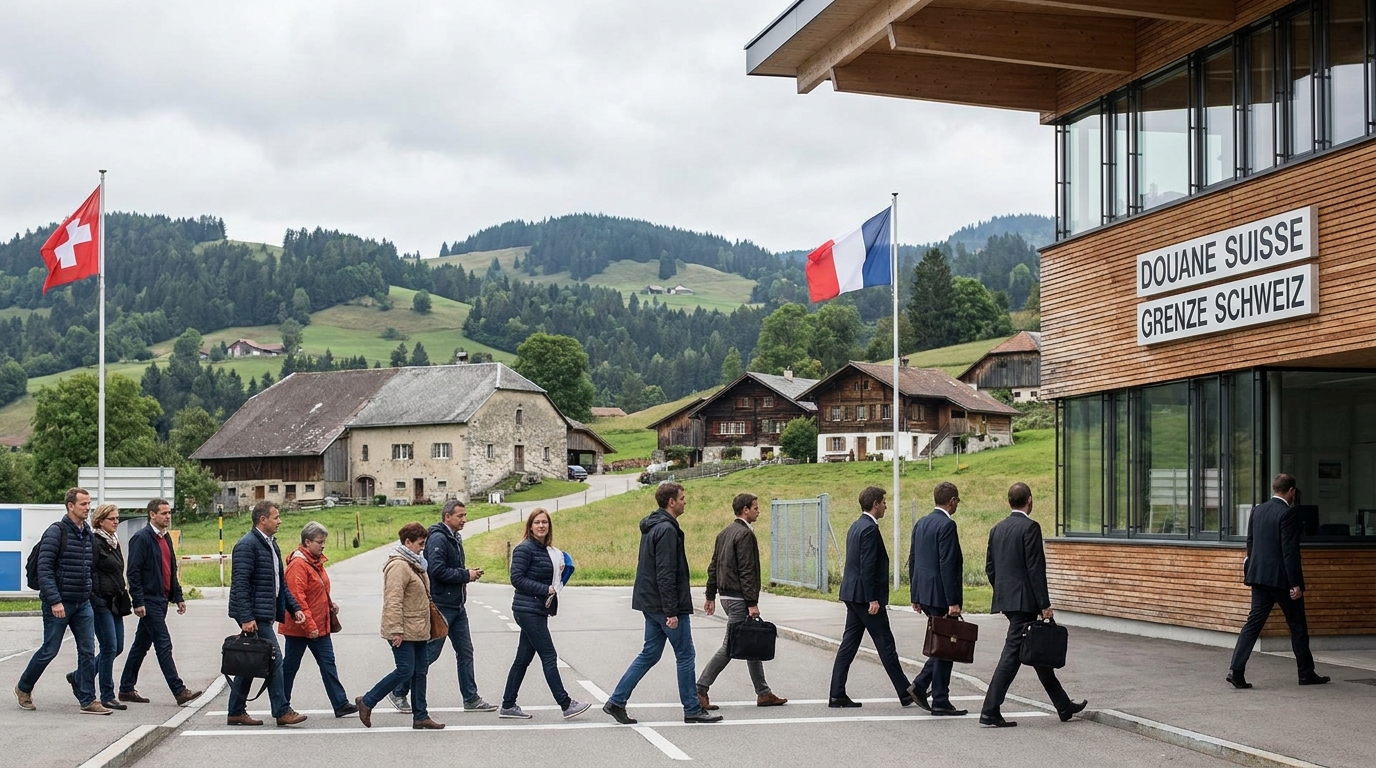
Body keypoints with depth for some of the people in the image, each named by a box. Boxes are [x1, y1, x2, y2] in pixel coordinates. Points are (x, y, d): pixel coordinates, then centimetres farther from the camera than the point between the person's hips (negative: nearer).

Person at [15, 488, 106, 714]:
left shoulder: (89, 534, 10)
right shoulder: (56, 532, -12)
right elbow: (44, 569, -16)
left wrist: (90, 594, 14)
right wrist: (54, 601, -20)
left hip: (83, 604, 6)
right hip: (59, 603, -6)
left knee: (88, 651, 1)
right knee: (49, 650, 3)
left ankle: (88, 700, 5)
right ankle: (24, 688, 25)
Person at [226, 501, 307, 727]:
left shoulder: (271, 545, 17)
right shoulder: (247, 545, -13)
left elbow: (280, 583, 24)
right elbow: (240, 584, -19)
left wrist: (294, 607, 15)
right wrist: (246, 618, -24)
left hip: (264, 614, 10)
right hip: (254, 615, -10)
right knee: (274, 659, -9)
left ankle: (237, 712, 17)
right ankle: (282, 711, -6)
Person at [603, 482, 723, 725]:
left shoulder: (652, 527, 14)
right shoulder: (667, 530, -18)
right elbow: (666, 575, -23)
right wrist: (671, 612, -23)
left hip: (651, 604, 10)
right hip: (665, 605, -10)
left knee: (650, 654, 13)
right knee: (685, 655, 1)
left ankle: (616, 701, 10)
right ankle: (692, 710, 9)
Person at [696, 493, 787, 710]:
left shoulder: (725, 533, 15)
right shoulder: (745, 534, -14)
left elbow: (713, 567, 17)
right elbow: (746, 571, -19)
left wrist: (711, 597, 20)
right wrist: (752, 603, -19)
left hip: (727, 595, 10)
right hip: (739, 598, -10)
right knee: (730, 647, -7)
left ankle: (763, 693, 17)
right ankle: (700, 690, -6)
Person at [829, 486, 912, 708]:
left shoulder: (856, 527, 15)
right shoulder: (870, 529, -16)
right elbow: (867, 566, -21)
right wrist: (873, 599, -21)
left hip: (852, 594, 10)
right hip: (864, 595, -10)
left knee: (849, 644, 8)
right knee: (886, 645, -2)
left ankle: (837, 694, 7)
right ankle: (906, 694, 5)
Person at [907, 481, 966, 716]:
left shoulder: (920, 524, 12)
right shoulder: (947, 525, -14)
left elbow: (913, 561, 16)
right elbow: (947, 565, -20)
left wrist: (915, 596, 21)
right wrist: (953, 602, -19)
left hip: (924, 594, 9)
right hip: (941, 595, -9)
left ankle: (920, 685, 11)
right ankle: (940, 701, 2)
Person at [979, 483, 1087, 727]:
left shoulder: (997, 529, 11)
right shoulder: (1030, 527, -12)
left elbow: (989, 567, 14)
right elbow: (1035, 568, -16)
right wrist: (1045, 605, -14)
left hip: (1005, 598, 9)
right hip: (1024, 601, -9)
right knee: (1013, 653, -7)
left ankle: (1063, 705, 24)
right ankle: (990, 711, -9)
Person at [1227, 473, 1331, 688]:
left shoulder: (1257, 510, 8)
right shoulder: (1288, 513, -14)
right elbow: (1290, 551, -17)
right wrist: (1295, 584, -16)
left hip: (1259, 576, 6)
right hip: (1282, 578, -6)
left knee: (1253, 623, 4)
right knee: (1297, 625, 8)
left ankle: (1236, 670, -8)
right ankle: (1306, 673, 18)